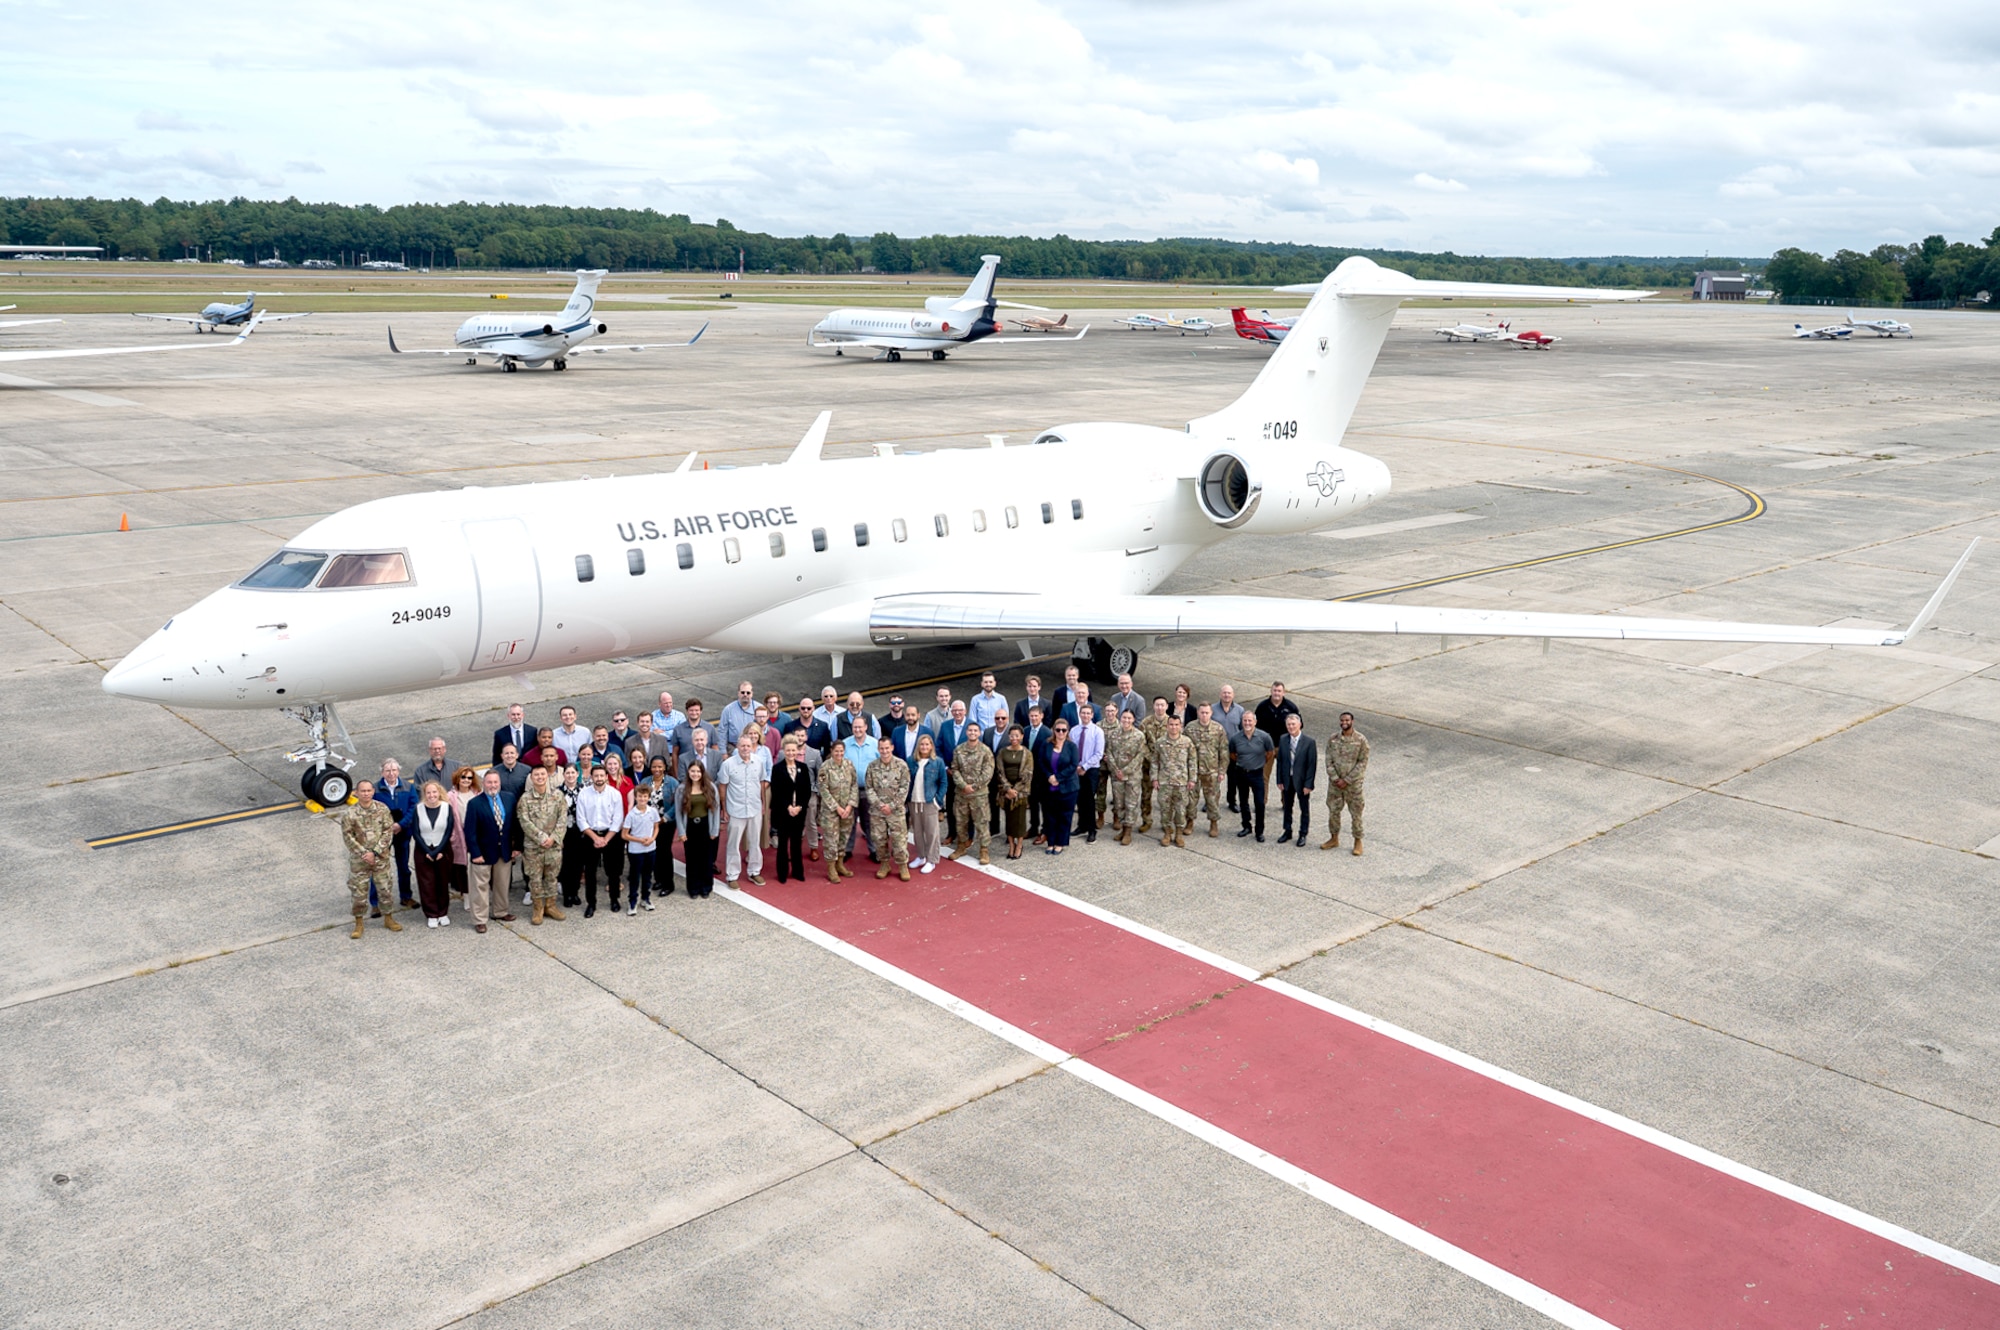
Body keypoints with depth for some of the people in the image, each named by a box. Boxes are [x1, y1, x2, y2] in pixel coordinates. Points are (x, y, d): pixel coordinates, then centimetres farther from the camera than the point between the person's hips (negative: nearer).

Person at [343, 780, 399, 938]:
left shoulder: (382, 809, -4)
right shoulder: (350, 813, -7)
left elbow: (388, 832, -5)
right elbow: (347, 836, -6)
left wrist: (374, 852, -13)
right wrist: (363, 853, -14)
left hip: (381, 858, 1)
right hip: (359, 860, -1)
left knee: (385, 888, 9)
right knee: (358, 891, 5)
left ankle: (388, 919, 25)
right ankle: (359, 923, 18)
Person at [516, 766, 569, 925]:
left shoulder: (557, 795, 0)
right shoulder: (525, 798, -4)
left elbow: (563, 818, -4)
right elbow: (525, 822, -10)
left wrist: (553, 837, -14)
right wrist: (541, 837, -17)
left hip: (554, 844, 1)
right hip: (532, 846, -1)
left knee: (552, 876, 11)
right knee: (535, 878, 6)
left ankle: (550, 905, 24)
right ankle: (537, 908, 17)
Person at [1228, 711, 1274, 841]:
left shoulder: (1264, 737, -15)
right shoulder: (1235, 738, -9)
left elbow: (1270, 753, 4)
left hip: (1257, 773, -2)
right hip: (1240, 773, 3)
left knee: (1260, 803, -4)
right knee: (1243, 801, 14)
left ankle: (1259, 832, 9)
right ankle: (1246, 827, 31)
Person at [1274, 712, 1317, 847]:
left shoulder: (1309, 742, -14)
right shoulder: (1283, 740, -2)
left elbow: (1312, 764, -13)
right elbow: (1279, 760, 3)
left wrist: (1308, 784, -15)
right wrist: (1280, 780, 0)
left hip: (1302, 780, -4)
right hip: (1287, 780, 4)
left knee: (1304, 809, 11)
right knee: (1287, 807, 17)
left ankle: (1303, 834, 25)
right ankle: (1287, 831, 33)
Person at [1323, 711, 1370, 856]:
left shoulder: (1361, 740, -11)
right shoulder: (1333, 738, -2)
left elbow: (1362, 763, -11)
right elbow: (1329, 760, 0)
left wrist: (1347, 780, -15)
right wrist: (1335, 779, -11)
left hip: (1353, 783, -3)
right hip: (1335, 782, 3)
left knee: (1356, 813, 5)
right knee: (1333, 810, 12)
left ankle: (1358, 841, 19)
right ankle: (1334, 838, 28)